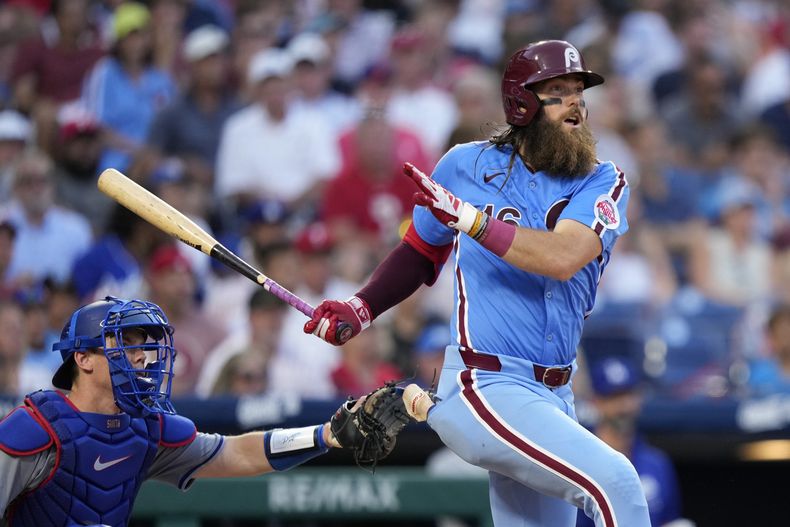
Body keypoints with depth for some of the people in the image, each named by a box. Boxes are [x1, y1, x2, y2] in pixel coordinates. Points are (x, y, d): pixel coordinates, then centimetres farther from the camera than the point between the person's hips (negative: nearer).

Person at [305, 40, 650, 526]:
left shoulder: (603, 183, 2)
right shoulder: (466, 166, 2)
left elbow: (563, 258, -18)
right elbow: (421, 253, 19)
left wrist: (468, 217, -24)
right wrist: (362, 308, 5)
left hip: (553, 395, 4)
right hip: (483, 389, -4)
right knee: (613, 480, -22)